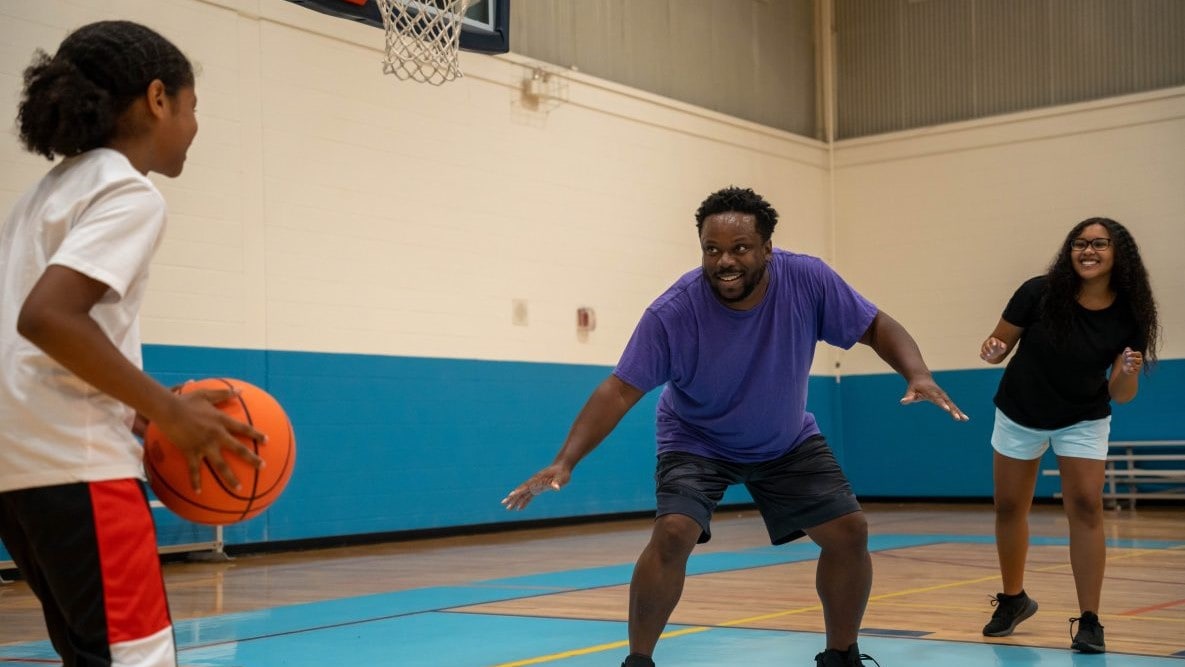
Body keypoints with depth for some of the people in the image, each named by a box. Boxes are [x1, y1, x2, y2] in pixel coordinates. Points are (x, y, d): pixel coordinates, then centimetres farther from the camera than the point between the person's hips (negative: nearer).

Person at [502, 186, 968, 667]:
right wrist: (565, 462, -40)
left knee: (849, 532, -4)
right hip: (697, 442, -3)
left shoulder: (808, 280, -26)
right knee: (673, 534, -25)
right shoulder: (672, 313, -32)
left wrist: (918, 374, -31)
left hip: (789, 442, 3)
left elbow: (877, 327, -12)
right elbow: (619, 392, -29)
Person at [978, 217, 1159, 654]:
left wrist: (1129, 372, -35)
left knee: (1086, 507, -14)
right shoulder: (1039, 293, -21)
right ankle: (1014, 599, 32)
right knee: (1008, 507, 10)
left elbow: (1120, 395, -13)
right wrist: (993, 351, -32)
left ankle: (1089, 621, -7)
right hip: (1019, 415, 1)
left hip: (1083, 421, -1)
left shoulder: (1128, 315, -17)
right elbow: (1000, 345, -9)